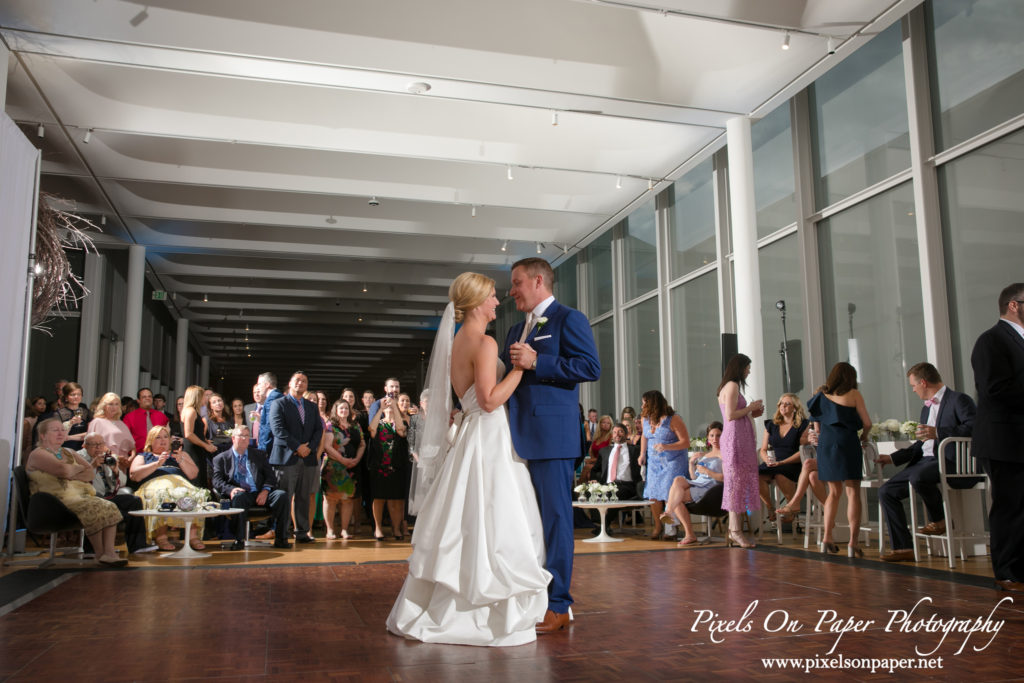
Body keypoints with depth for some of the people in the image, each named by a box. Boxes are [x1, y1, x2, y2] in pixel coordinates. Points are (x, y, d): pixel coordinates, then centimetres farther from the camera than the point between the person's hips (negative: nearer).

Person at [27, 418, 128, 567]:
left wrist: (72, 475, -6)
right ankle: (99, 554, -20)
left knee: (110, 508, -20)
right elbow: (64, 471, -17)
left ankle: (109, 552, -28)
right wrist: (79, 468, 5)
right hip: (60, 498, -7)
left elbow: (91, 472, 12)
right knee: (94, 508, -31)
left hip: (82, 495, 7)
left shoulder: (69, 453, 24)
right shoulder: (38, 454, 1)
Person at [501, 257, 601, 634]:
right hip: (521, 439, 8)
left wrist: (536, 362, -18)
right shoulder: (517, 330, 23)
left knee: (555, 517, -4)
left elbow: (591, 367, -15)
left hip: (552, 436, -8)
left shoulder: (569, 319, -3)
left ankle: (557, 606, 3)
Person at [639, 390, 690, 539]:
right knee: (653, 494, 2)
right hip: (654, 462, 6)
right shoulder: (646, 419, 2)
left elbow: (686, 442, -17)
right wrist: (642, 454, 12)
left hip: (673, 461, -6)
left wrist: (667, 447, -30)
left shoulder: (673, 419, -16)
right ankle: (657, 526, 19)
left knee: (669, 495, -12)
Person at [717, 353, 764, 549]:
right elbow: (730, 415, -19)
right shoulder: (732, 386, -10)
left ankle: (734, 530, 10)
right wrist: (750, 408, -7)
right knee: (737, 482, -9)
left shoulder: (730, 386, 21)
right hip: (735, 439, -10)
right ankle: (736, 531, -7)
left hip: (741, 440, 10)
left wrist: (753, 414, 15)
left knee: (739, 482, 8)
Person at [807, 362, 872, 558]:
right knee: (853, 492, -1)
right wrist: (864, 437, 19)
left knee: (834, 492, 15)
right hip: (847, 443, -4)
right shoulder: (853, 394, 1)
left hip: (825, 444, 4)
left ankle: (827, 538, 10)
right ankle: (853, 542, -8)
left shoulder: (822, 393, 11)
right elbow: (867, 423, 1)